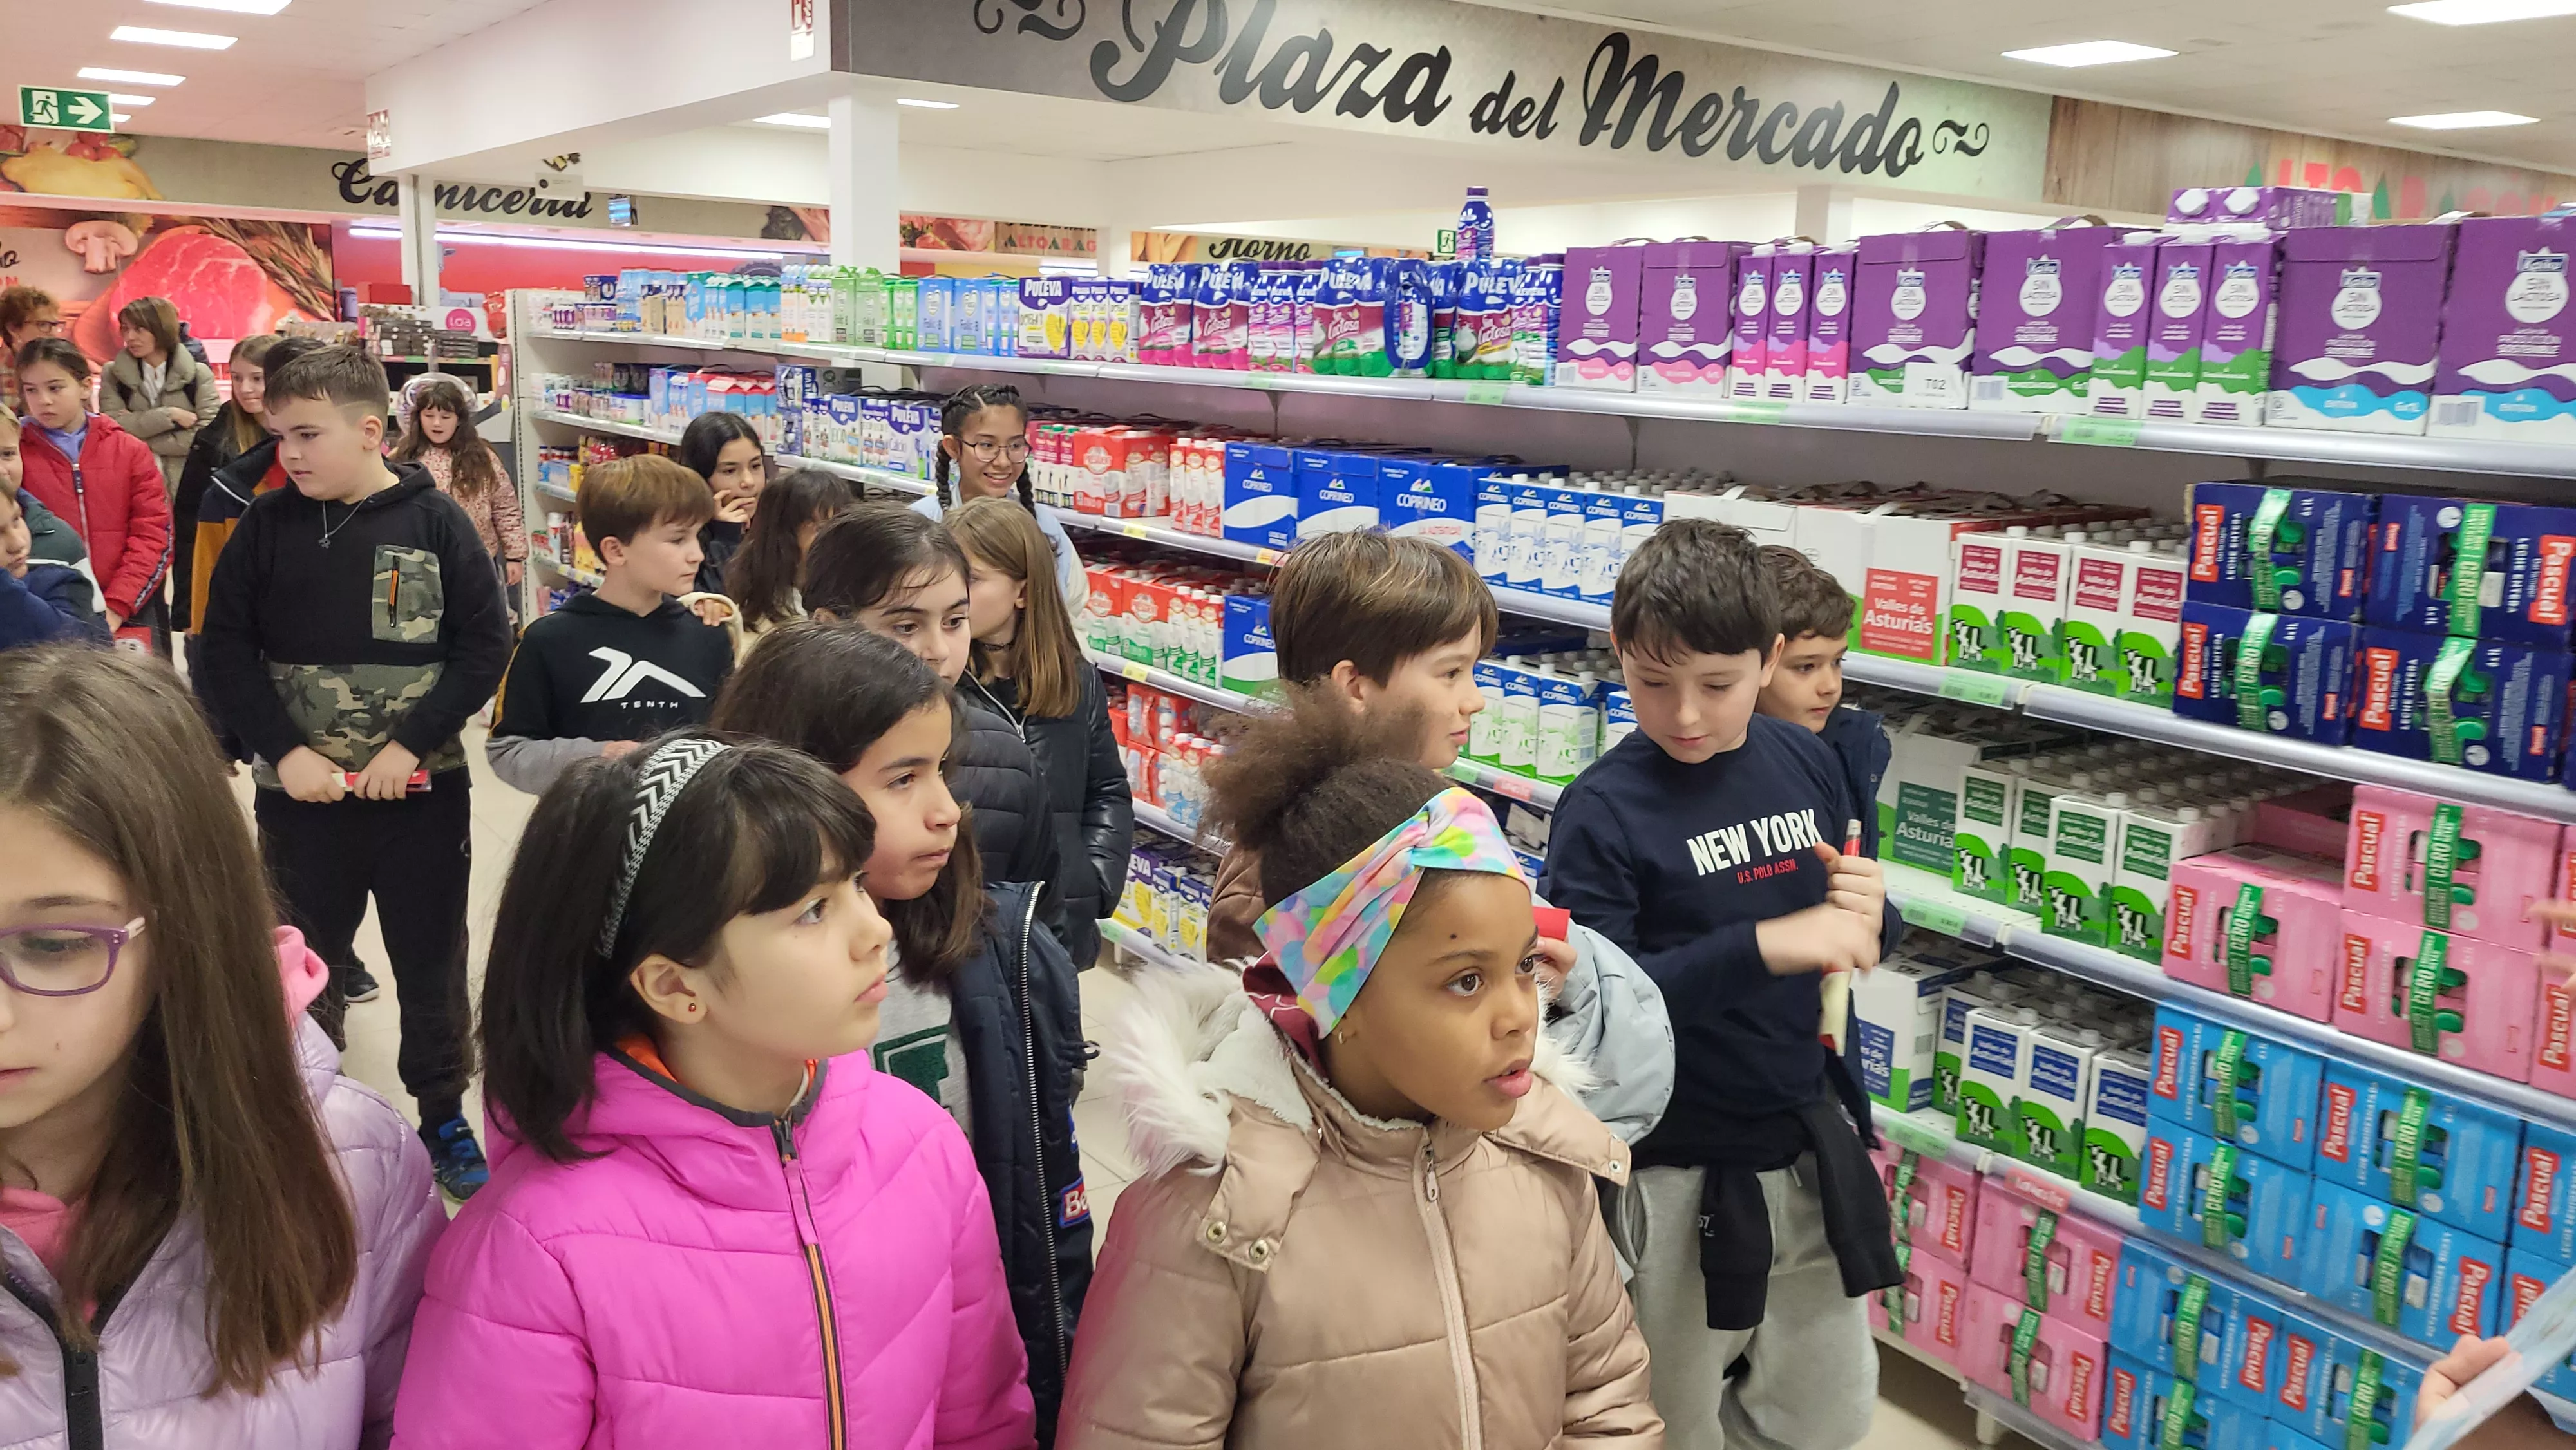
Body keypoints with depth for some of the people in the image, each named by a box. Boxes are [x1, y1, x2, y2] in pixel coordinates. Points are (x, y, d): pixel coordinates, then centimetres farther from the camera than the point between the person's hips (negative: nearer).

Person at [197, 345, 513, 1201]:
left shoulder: (434, 522, -6)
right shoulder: (268, 524, -1)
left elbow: (487, 644, -6)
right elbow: (226, 647, 1)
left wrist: (412, 745, -14)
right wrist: (285, 750, -10)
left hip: (422, 793, -1)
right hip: (299, 791, 2)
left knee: (432, 962, 9)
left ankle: (444, 1114, 25)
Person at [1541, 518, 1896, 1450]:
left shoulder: (1807, 765, -1)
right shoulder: (1602, 812, -16)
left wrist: (1868, 914, -11)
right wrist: (1765, 946, -30)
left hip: (1810, 1143, 5)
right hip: (1679, 1171, -5)